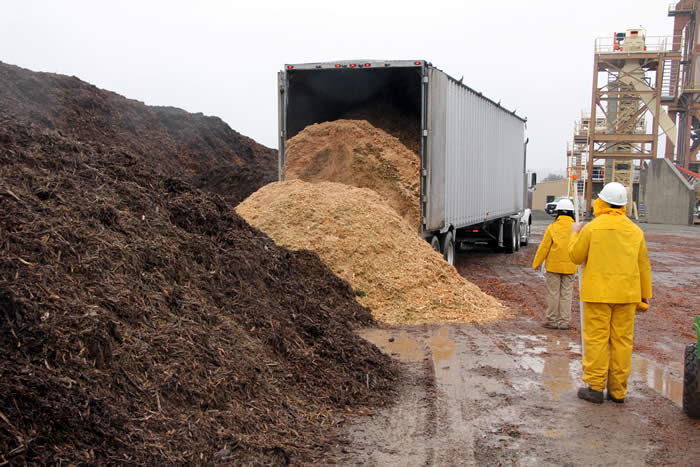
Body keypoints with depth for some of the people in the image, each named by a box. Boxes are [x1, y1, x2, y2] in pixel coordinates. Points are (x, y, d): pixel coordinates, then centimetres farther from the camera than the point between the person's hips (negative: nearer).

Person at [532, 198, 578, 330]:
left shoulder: (552, 228, -10)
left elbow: (544, 248, -7)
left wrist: (536, 263, 2)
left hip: (554, 265, -2)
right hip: (569, 266, 2)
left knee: (553, 293, 6)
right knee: (566, 294, 9)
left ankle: (552, 320, 10)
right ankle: (564, 321, 12)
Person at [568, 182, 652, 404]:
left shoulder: (592, 228, -8)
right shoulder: (635, 231, 6)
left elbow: (576, 256, 1)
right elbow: (644, 265, 10)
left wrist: (575, 234, 16)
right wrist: (645, 293, 17)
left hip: (598, 292, -4)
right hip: (626, 294, 4)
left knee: (596, 338, 1)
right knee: (622, 340, 8)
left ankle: (595, 388, 4)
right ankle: (618, 390, 14)